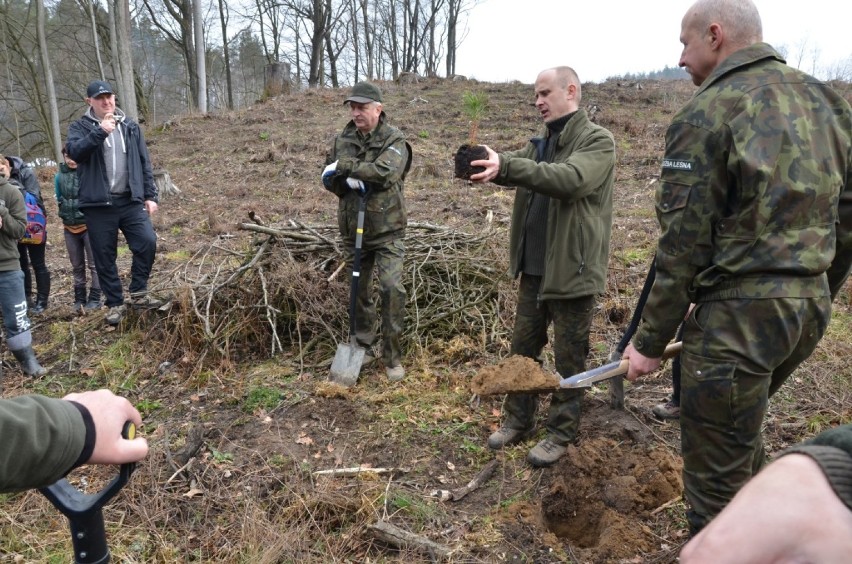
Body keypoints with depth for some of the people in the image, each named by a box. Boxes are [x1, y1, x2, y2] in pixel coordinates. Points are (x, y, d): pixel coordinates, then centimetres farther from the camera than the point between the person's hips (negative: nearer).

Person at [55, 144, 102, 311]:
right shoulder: (59, 176, 3)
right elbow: (59, 199, 15)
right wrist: (65, 215, 6)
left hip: (89, 225, -4)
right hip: (70, 228, 4)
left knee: (94, 264, 0)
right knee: (77, 266, 12)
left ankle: (95, 299, 7)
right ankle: (79, 299, 21)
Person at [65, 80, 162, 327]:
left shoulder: (130, 126, 11)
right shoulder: (80, 127, 3)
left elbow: (144, 163, 11)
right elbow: (74, 151, -17)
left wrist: (150, 195, 6)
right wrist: (100, 132, -28)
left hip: (131, 201, 2)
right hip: (98, 205, -1)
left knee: (147, 242, -12)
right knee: (104, 256, 4)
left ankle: (138, 293, 7)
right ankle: (115, 304, 18)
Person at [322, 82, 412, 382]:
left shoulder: (394, 140, -7)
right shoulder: (342, 139, 7)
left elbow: (385, 172, -26)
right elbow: (329, 179, 5)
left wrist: (345, 166, -20)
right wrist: (349, 181, -16)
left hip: (387, 231, -4)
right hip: (353, 230, 5)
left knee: (392, 289, -12)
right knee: (359, 291, 13)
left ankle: (392, 356, 2)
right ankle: (363, 347, 29)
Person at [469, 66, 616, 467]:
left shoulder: (598, 141, -10)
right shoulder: (542, 143, 15)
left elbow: (571, 178, -29)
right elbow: (513, 167, 0)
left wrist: (505, 166, -40)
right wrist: (484, 162, -24)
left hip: (573, 269, -7)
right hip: (533, 267, 7)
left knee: (569, 358, 6)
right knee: (522, 347, 15)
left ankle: (562, 434, 22)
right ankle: (518, 420, 31)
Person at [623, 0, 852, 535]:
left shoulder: (705, 115, -12)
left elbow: (683, 246, -14)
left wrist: (651, 340, -6)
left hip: (738, 314, -9)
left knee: (716, 473, 5)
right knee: (742, 426, 29)